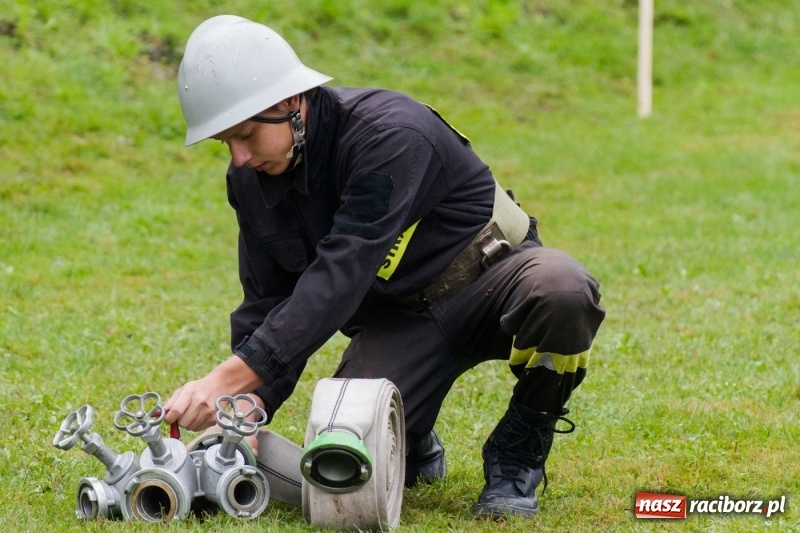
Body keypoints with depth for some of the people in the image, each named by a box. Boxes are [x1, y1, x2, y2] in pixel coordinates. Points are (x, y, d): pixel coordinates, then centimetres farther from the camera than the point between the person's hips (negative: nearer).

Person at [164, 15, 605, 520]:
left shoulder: (389, 133, -30)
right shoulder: (251, 179, -7)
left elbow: (340, 275, -38)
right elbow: (267, 304, -1)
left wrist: (229, 378, -43)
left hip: (490, 279, -5)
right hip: (396, 317, 5)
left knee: (563, 292, -40)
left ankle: (517, 456, -13)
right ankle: (414, 446, 18)